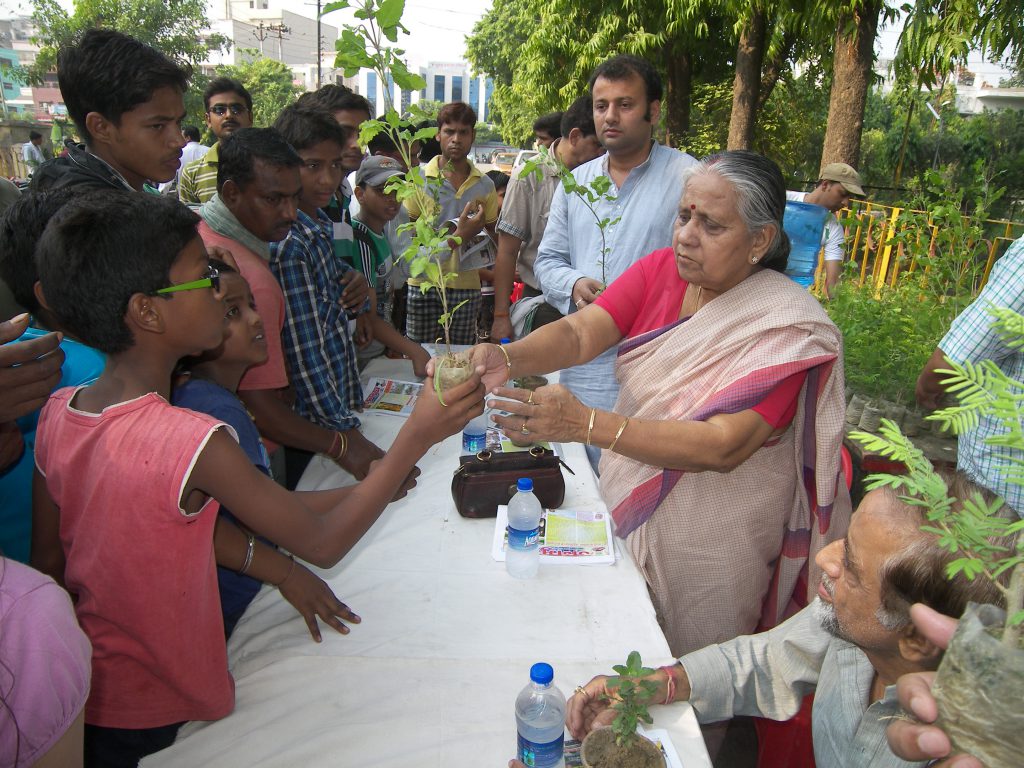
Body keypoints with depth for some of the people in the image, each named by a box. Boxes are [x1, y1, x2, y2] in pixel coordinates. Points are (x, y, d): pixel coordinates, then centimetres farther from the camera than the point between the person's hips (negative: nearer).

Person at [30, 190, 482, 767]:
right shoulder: (194, 443, -31)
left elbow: (48, 565, 1)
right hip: (163, 718, -6)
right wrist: (418, 436, -24)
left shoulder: (57, 413, -10)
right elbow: (323, 545, -22)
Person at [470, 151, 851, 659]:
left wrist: (586, 424, -42)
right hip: (629, 503, 5)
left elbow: (723, 445, -31)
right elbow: (579, 333, -18)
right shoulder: (661, 270, -6)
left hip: (712, 538, -4)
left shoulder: (787, 327, -22)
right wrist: (506, 358, -40)